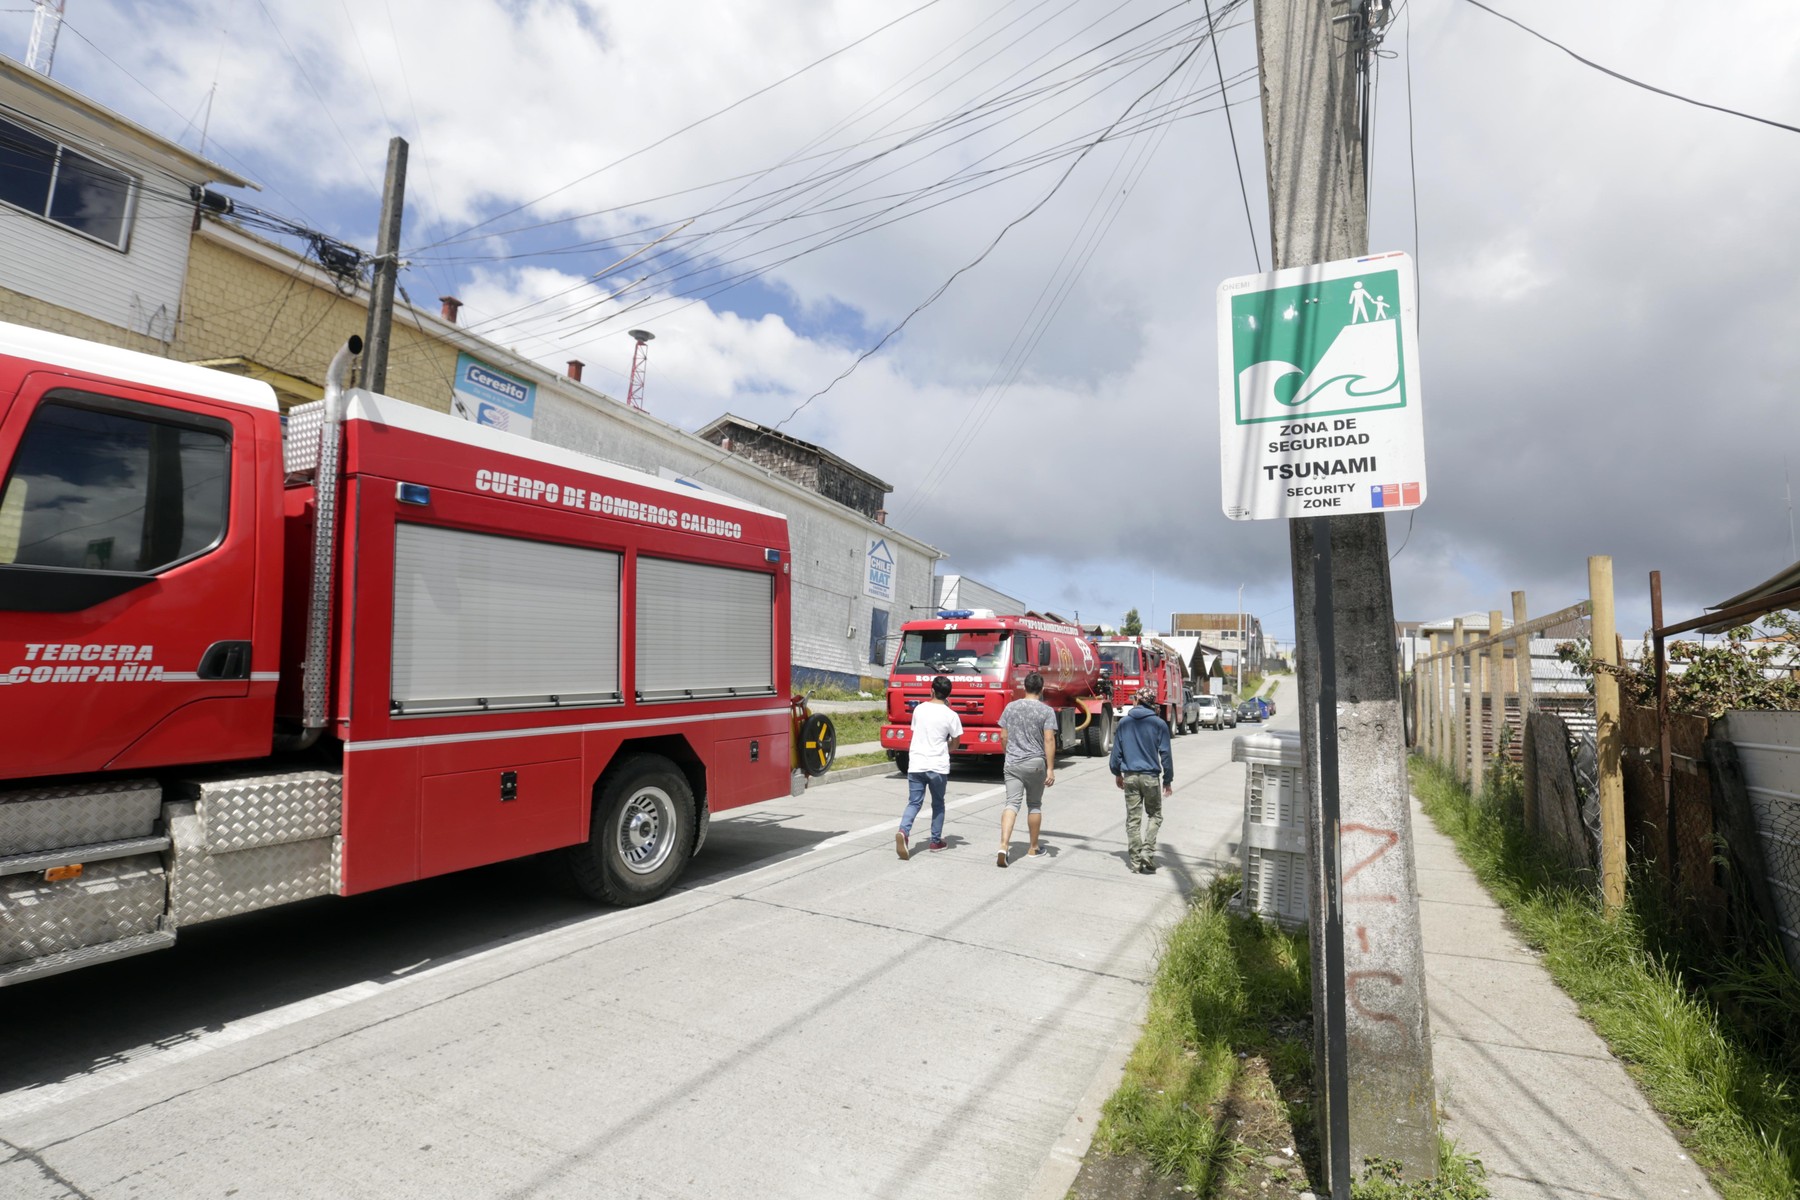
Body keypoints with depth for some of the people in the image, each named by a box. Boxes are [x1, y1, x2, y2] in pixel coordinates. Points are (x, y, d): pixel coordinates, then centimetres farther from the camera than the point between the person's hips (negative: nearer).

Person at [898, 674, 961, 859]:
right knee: (938, 804, 16)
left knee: (914, 802, 5)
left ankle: (903, 831, -19)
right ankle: (936, 840, 22)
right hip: (937, 766, -2)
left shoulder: (919, 709, 4)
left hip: (915, 764, 2)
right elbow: (955, 743, 2)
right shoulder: (950, 715, -7)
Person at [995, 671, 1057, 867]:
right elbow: (1049, 740, -12)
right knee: (1034, 805, 13)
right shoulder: (1046, 711, -5)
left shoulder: (1010, 707, 5)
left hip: (1012, 764, 2)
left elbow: (1003, 737, 8)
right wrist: (1050, 769, -10)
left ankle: (1004, 846, -18)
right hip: (1035, 763, -2)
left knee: (1012, 804, -1)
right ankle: (1033, 849, 24)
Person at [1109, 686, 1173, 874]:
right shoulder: (1159, 724, -4)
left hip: (1130, 776, 2)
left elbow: (1116, 750, 7)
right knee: (1154, 815, 15)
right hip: (1151, 777, -2)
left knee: (1133, 819, 8)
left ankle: (1136, 861, 10)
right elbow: (1165, 753, -2)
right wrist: (1168, 779, 6)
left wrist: (1117, 773, 19)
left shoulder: (1124, 722, 2)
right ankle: (1147, 851, -2)